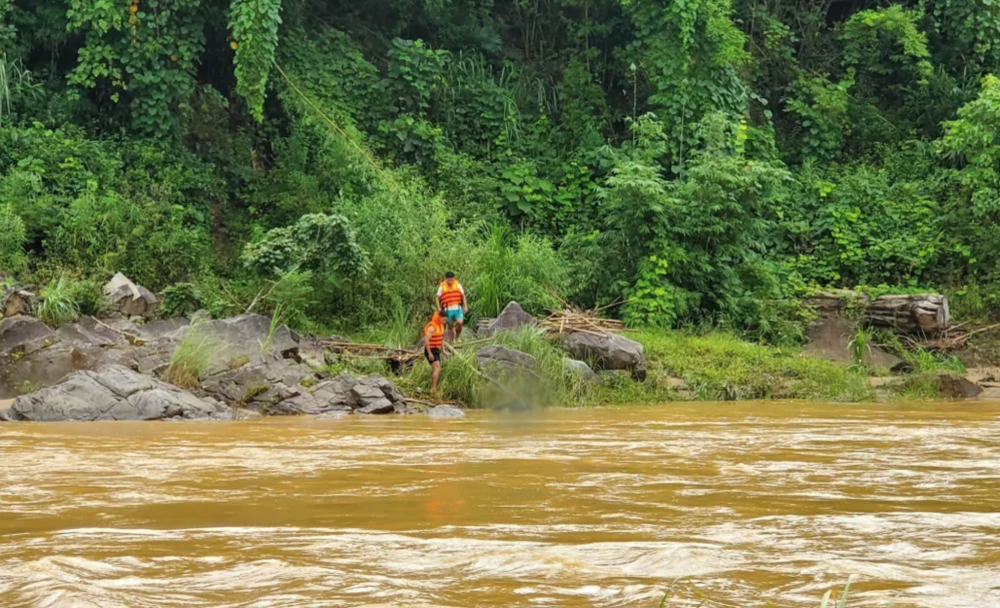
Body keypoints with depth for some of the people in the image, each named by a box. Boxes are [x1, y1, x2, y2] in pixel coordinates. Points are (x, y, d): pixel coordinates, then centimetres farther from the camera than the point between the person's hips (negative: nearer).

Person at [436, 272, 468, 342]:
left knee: (460, 323, -17)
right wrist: (439, 309, -1)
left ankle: (457, 338, 7)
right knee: (450, 326, 5)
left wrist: (465, 307, 4)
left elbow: (463, 296, 11)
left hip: (458, 308, 0)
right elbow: (438, 299, 7)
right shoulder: (441, 287, 0)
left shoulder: (458, 285, 5)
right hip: (448, 310, 0)